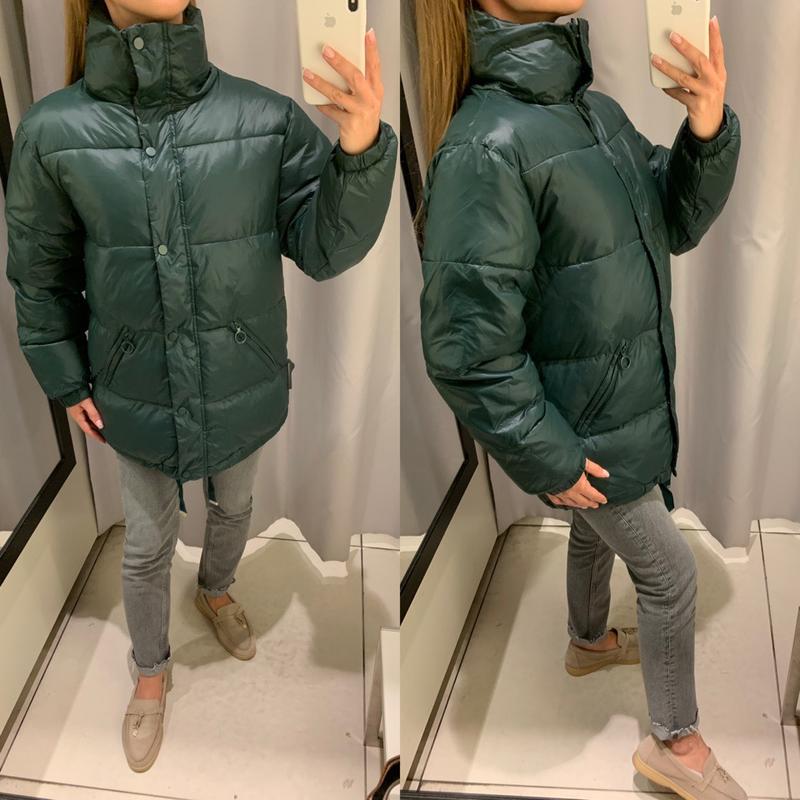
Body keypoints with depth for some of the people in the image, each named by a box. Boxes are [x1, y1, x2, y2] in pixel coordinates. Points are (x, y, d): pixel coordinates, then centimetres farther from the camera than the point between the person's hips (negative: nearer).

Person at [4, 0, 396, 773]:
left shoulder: (267, 118, -19)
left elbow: (324, 249, -17)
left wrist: (361, 153, -34)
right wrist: (64, 382, 2)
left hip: (242, 385, 1)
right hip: (136, 393, -1)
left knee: (233, 504, 27)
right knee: (148, 542, 18)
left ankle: (216, 588, 61)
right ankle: (150, 672, 46)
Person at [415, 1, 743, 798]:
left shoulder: (597, 110, -2)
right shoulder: (485, 147, -29)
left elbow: (674, 224, 4)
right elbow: (466, 346, -28)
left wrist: (709, 134, -16)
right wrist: (547, 460, -19)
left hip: (626, 401, 8)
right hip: (583, 431, -8)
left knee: (597, 531, 29)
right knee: (670, 571, 6)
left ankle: (589, 641, 56)